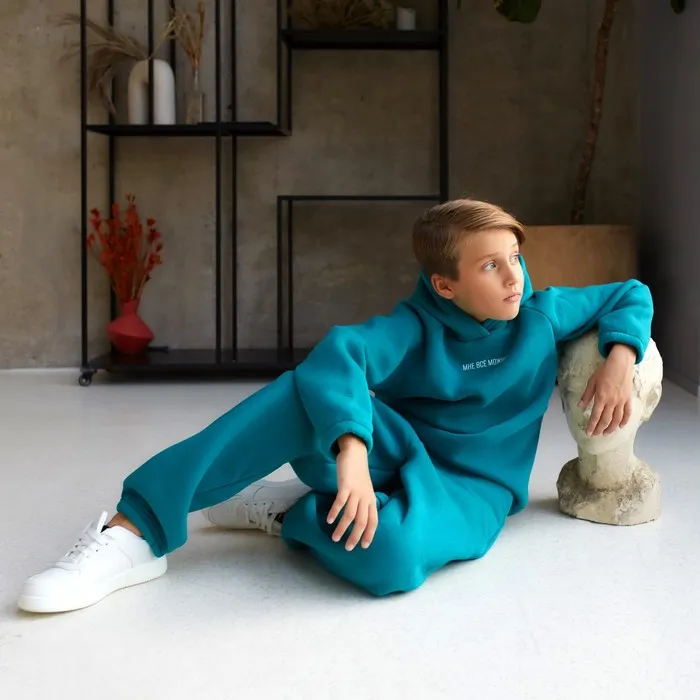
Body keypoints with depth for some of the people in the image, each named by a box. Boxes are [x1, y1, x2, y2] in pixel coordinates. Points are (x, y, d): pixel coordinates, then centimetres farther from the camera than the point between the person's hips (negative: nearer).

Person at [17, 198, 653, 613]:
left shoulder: (543, 314, -4)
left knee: (391, 556, -41)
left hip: (470, 485, 0)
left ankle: (287, 513, -7)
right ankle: (136, 532, -33)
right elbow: (337, 355, -30)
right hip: (398, 450, 1)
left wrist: (620, 356, -11)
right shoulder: (418, 325, -11)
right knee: (312, 390, -33)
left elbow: (631, 296, 11)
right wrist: (350, 452, -48)